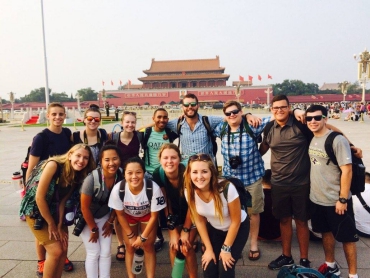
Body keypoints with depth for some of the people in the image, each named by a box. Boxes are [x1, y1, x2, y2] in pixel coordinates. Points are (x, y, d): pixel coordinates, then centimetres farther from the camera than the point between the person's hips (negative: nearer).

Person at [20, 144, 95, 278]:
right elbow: (39, 197, -25)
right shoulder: (54, 165, -27)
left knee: (63, 250, 4)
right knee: (56, 251, -8)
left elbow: (62, 201, -3)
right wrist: (51, 224, -15)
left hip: (54, 212, 6)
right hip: (36, 210, -6)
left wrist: (60, 226, -9)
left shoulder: (78, 176, -7)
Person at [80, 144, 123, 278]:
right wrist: (93, 229, -11)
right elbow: (84, 207, -21)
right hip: (86, 218, -3)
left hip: (104, 216, 4)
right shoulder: (92, 178, -32)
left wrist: (110, 222, 2)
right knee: (93, 253, -1)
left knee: (106, 252, 4)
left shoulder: (121, 177, -20)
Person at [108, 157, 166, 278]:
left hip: (147, 215, -1)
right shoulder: (118, 189, -35)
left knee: (148, 247, 2)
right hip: (128, 216, 1)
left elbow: (154, 216, -20)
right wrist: (130, 235, -6)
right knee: (130, 248, 6)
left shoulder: (154, 188, -38)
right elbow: (120, 214, -14)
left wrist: (143, 237, -13)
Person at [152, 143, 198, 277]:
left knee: (186, 247, -4)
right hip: (175, 212, 3)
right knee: (174, 246, 5)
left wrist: (186, 230, -11)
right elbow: (165, 202, -11)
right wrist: (173, 229, -8)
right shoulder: (158, 174, -24)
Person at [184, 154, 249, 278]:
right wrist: (209, 249, -5)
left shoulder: (227, 188, -36)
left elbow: (235, 221, -20)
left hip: (238, 227, -3)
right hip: (214, 229, 3)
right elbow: (199, 221, -8)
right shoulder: (189, 192, -23)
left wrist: (226, 249, -13)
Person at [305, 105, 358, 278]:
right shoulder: (310, 139, 3)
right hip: (317, 199, 7)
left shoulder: (337, 140, -18)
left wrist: (343, 199, -19)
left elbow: (347, 170, -19)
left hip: (336, 200, -7)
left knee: (346, 237, 8)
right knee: (326, 232, 21)